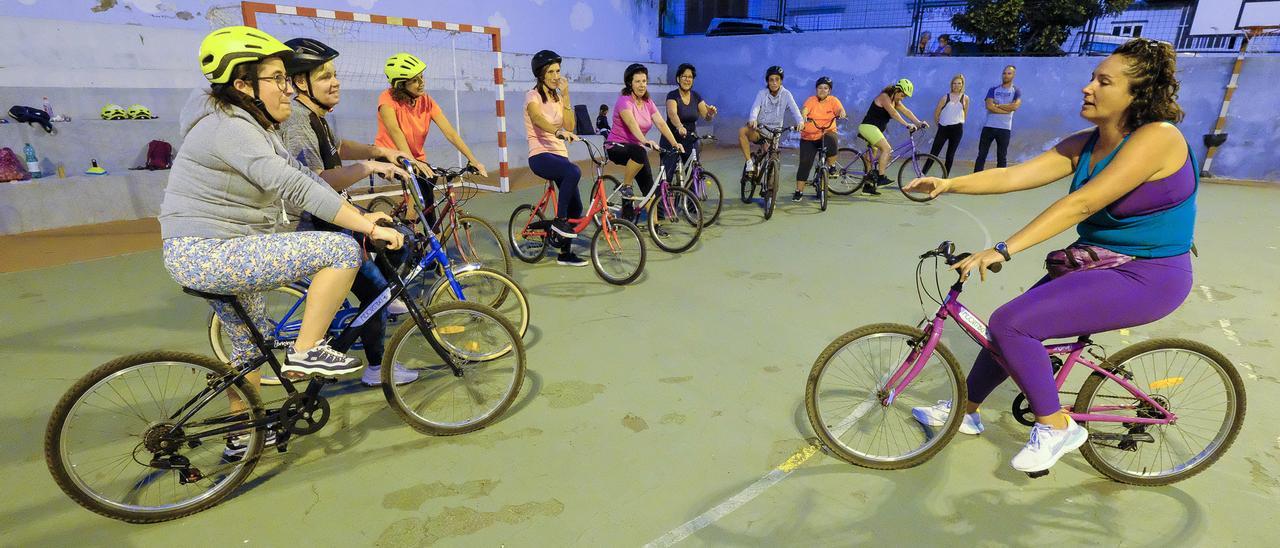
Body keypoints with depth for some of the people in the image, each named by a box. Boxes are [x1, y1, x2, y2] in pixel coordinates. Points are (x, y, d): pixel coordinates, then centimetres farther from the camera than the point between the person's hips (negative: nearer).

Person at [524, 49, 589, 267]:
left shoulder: (557, 97, 16)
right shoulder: (533, 96, -5)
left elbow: (569, 126, 1)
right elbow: (538, 119, -28)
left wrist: (565, 96, -4)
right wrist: (559, 132, -47)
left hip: (560, 154, 7)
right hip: (540, 155, -7)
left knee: (575, 207, 1)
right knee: (574, 172, -37)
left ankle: (565, 253, 15)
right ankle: (559, 220, -21)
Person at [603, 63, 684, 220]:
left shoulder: (648, 103, 5)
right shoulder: (624, 101, -16)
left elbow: (661, 124, -8)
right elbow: (632, 124, -35)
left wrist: (675, 143, -23)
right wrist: (645, 141, -53)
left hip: (635, 147, 7)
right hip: (616, 147, -7)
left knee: (649, 186, -3)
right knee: (639, 152, -39)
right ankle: (625, 187, -19)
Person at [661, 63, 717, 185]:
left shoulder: (696, 96, 4)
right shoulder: (672, 95, -12)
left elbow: (707, 117, -4)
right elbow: (672, 113, -31)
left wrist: (711, 113, -28)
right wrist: (680, 127, -51)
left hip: (691, 140, 5)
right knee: (667, 176, -10)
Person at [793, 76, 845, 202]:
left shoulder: (833, 100, 1)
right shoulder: (811, 100, -4)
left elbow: (840, 109, -16)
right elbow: (804, 110, -22)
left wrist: (842, 114, -40)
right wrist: (803, 117, -44)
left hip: (827, 133, 0)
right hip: (809, 137, 0)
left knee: (831, 141, -34)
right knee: (805, 163, -5)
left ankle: (831, 167, -7)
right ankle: (799, 191, 6)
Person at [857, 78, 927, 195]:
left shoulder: (895, 101, 15)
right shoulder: (884, 97, -13)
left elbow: (906, 111, 7)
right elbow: (893, 113, -26)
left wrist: (918, 123, -6)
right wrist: (907, 124, -32)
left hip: (874, 129, 10)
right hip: (868, 127, -10)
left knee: (875, 157, 11)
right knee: (887, 149, -20)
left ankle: (868, 185, 15)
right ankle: (880, 177, -18)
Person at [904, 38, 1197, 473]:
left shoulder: (1157, 137, -20)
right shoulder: (1084, 144, 3)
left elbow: (1082, 203, -30)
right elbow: (1015, 174, -6)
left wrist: (1003, 250, -37)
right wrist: (949, 184, -20)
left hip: (1145, 278, -8)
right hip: (1093, 263, 8)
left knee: (1011, 323, -21)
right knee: (1009, 327, 8)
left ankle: (1057, 428, -2)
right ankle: (965, 411, 28)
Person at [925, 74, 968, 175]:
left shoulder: (965, 98, 5)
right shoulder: (946, 97, 0)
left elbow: (965, 113, 15)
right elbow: (936, 112, 5)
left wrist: (959, 122, 15)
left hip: (957, 129, 1)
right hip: (943, 128, -1)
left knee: (950, 155, 6)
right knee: (933, 153, -6)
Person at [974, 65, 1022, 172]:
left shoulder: (1016, 91, 6)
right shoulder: (993, 89, 9)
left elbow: (1015, 106, -13)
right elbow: (989, 106, -8)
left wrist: (997, 105, -8)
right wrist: (1007, 109, -10)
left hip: (1005, 129, -1)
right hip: (988, 127, 1)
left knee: (1002, 158, 3)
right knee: (981, 155, -1)